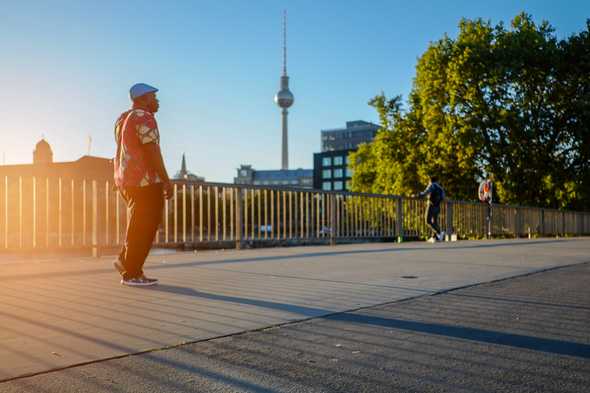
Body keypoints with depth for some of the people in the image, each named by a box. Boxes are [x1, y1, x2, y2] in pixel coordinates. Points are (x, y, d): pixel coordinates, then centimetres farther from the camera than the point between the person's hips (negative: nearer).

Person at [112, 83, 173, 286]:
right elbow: (153, 152, -18)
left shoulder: (123, 119, 17)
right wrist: (167, 182, -16)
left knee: (145, 224, 20)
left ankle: (124, 260, 18)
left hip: (126, 180, 9)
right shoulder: (144, 118, -12)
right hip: (145, 180, -9)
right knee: (143, 227, -2)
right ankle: (132, 274, 4)